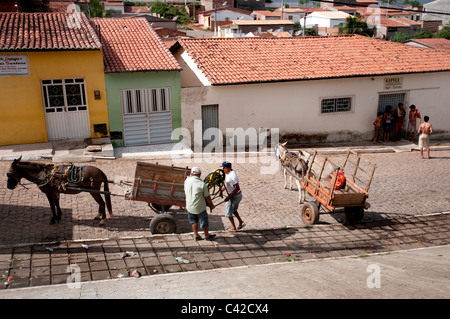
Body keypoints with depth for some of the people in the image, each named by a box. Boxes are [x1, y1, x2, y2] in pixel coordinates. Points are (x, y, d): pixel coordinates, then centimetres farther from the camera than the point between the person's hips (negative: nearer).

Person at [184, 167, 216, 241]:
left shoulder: (186, 181, -9)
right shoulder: (202, 184, -20)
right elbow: (207, 197, -10)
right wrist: (211, 205, 6)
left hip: (189, 206, 4)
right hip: (200, 207, -4)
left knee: (193, 221, 25)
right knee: (204, 221, 16)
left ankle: (196, 235, 29)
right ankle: (207, 236, 32)